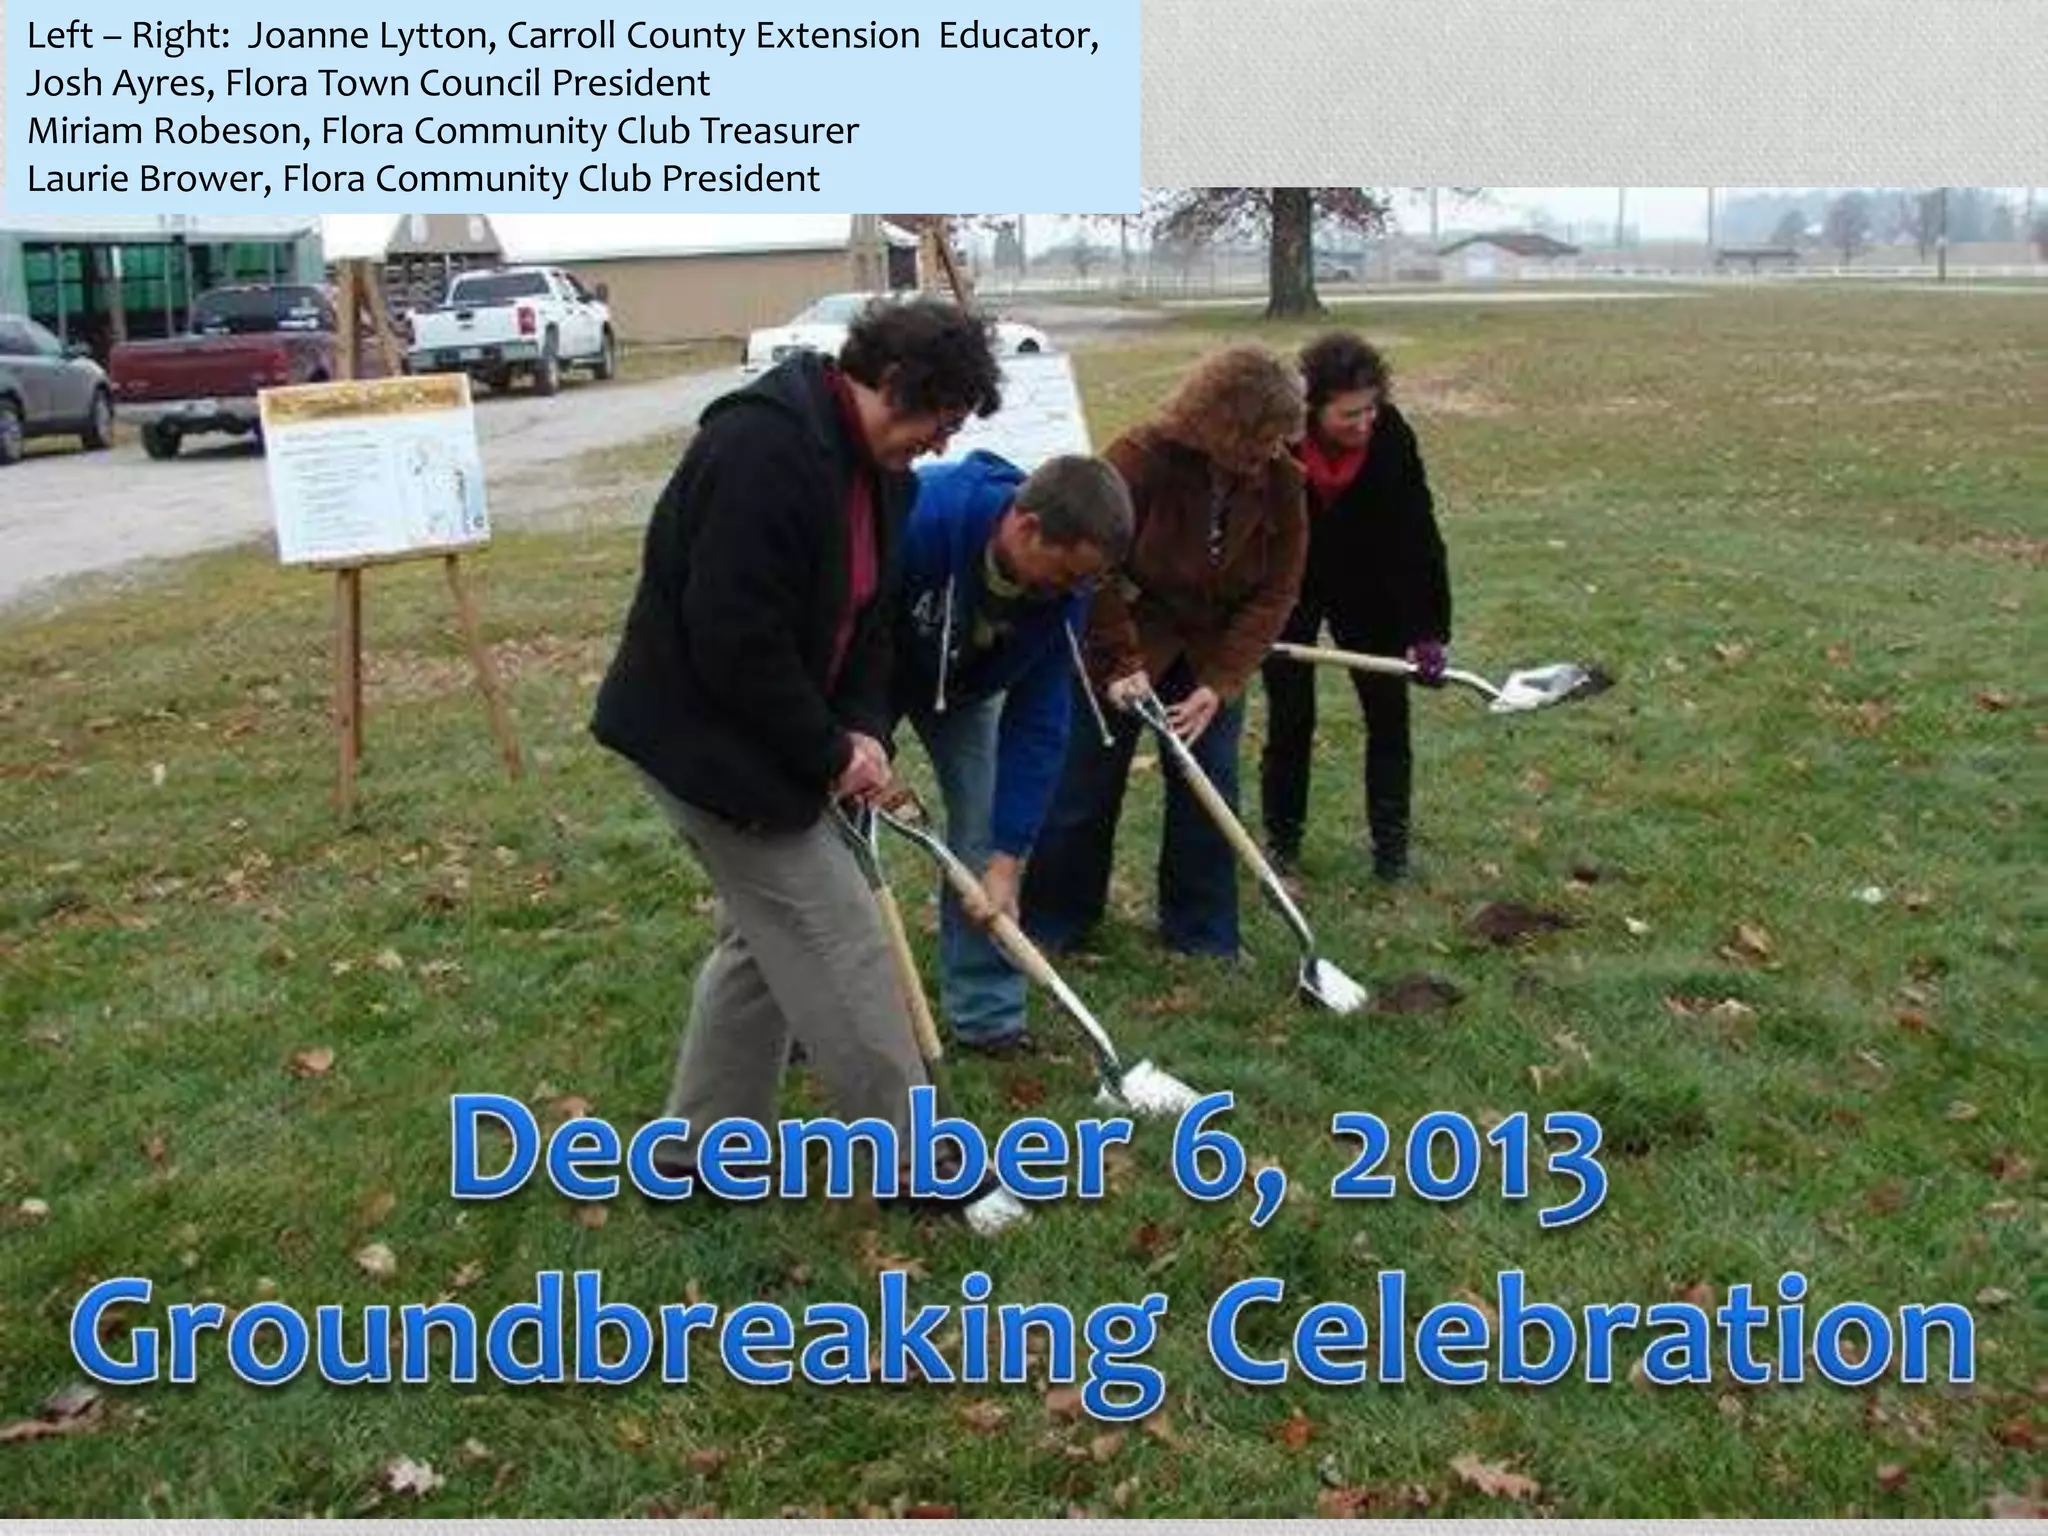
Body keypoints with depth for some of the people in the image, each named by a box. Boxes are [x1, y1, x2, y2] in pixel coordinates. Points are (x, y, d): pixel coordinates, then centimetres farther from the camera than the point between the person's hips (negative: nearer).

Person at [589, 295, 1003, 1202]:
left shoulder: (876, 467, 6)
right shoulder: (764, 446, -26)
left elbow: (867, 616, 12)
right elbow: (734, 636, -29)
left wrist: (864, 731, -4)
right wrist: (829, 755, -19)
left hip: (762, 737, 10)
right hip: (706, 735, -10)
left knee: (767, 933, 17)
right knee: (837, 939, -3)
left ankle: (703, 1144, 30)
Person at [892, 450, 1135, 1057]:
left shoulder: (1063, 589, -26)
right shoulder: (914, 514, -42)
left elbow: (1037, 725, -20)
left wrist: (1007, 859, -21)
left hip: (965, 686, 3)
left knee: (985, 829, -5)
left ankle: (985, 1012, 9)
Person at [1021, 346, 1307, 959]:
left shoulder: (1281, 481, -12)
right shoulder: (1141, 459, -26)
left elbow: (1276, 591, -10)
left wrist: (1219, 684, -18)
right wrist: (1119, 666, -25)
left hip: (1212, 655, 4)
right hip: (1119, 647, -4)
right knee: (1085, 788, 4)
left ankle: (1203, 936, 19)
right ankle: (1050, 924, 21)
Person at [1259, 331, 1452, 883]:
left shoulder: (1391, 436, -23)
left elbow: (1418, 533, -19)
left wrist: (1429, 629, -21)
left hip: (1368, 590, 2)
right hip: (1286, 591, -1)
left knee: (1388, 712, 3)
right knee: (1290, 718, 2)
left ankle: (1390, 840, 17)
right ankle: (1281, 839, 20)